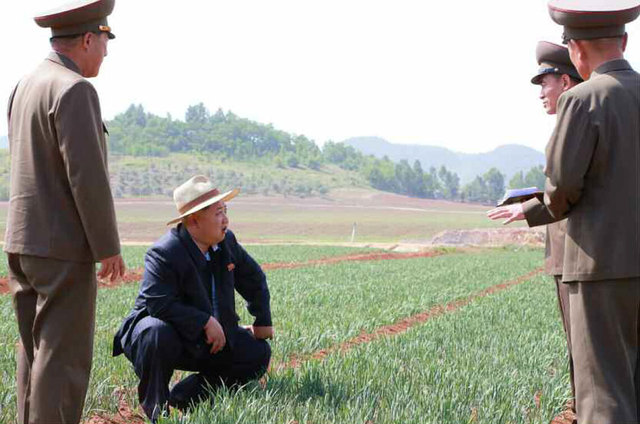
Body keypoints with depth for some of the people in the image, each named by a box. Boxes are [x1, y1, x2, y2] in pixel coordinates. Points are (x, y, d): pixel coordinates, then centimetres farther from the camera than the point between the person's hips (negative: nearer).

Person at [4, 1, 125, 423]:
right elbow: (87, 176, -20)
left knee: (35, 349, 13)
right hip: (64, 247, -9)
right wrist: (109, 248, -13)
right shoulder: (75, 90, -15)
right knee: (63, 355, -5)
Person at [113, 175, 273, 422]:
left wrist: (262, 321, 10)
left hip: (204, 342, 7)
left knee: (258, 354, -5)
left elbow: (254, 279, 14)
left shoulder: (226, 242, -1)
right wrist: (206, 321, -33)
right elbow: (159, 304, -34)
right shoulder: (163, 254, -24)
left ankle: (183, 397, 3)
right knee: (158, 335, -41)